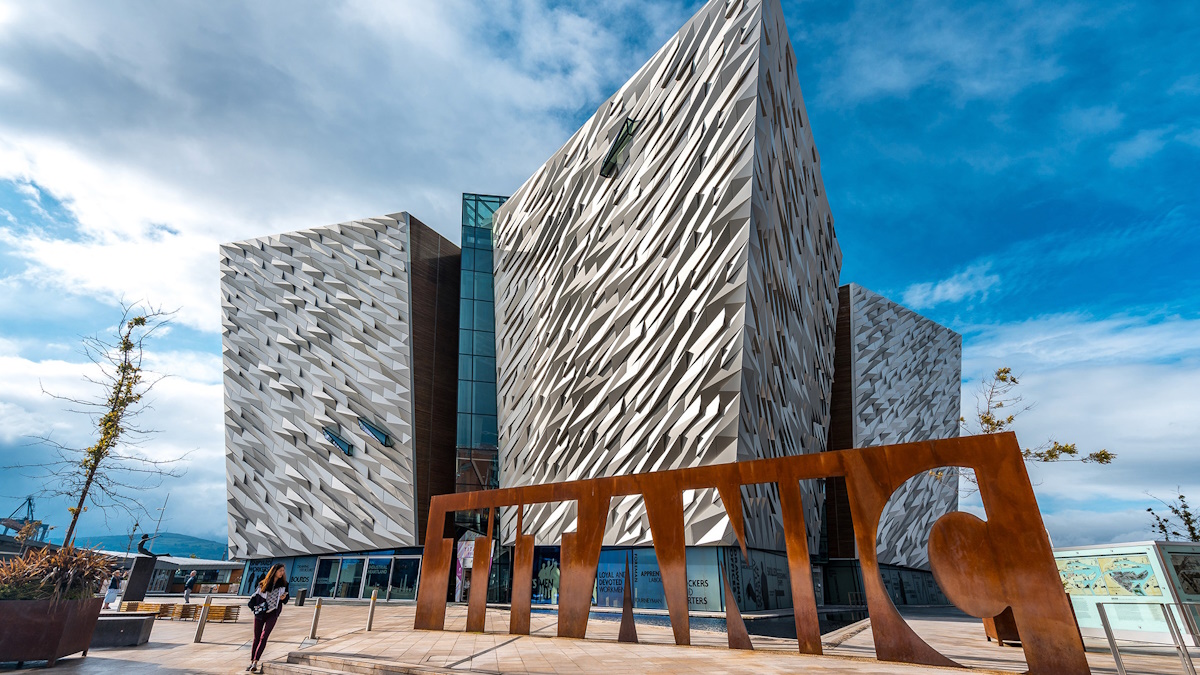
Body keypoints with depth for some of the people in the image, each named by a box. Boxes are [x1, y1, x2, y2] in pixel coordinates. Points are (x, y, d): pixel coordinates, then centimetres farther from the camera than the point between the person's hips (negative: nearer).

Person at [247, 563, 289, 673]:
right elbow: (255, 596, 10)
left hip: (272, 614, -1)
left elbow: (286, 600, 13)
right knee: (256, 638, 7)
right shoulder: (264, 584, 2)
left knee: (263, 637, -12)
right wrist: (254, 607, -7)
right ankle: (252, 662, 17)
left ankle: (256, 662, -12)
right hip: (260, 613, 1)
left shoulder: (283, 584, 4)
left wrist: (283, 598, -9)